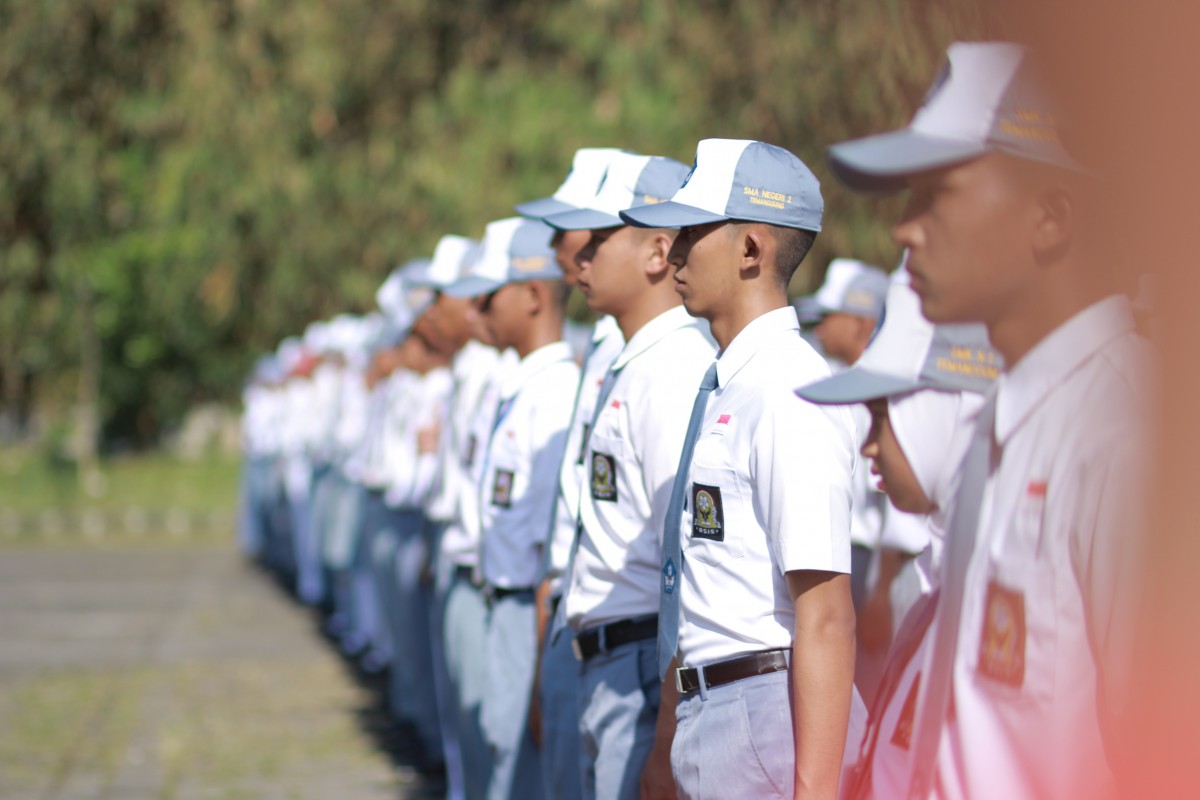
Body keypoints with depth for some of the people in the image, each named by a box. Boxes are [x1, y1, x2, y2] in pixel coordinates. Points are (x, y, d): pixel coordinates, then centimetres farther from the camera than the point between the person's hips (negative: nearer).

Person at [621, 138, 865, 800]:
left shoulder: (789, 392, -15)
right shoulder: (719, 387, 15)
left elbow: (826, 615, -21)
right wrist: (666, 745, 24)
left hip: (773, 713, -9)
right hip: (707, 714, 9)